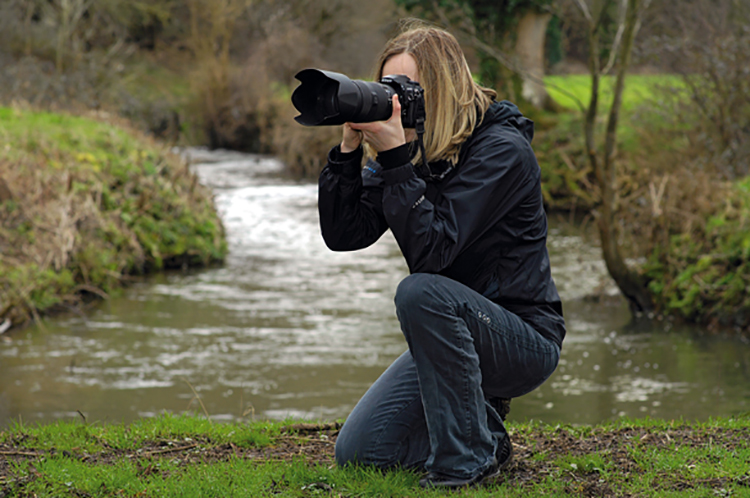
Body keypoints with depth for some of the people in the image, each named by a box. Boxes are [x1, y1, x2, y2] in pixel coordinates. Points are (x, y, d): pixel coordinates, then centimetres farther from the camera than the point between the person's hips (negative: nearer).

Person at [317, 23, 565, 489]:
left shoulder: (503, 149, -17)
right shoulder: (410, 152, 4)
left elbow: (432, 249, -28)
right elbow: (343, 234, -4)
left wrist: (396, 159, -31)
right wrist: (350, 149, -15)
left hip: (525, 338, -7)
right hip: (452, 340, 7)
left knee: (420, 292, -35)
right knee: (356, 452, -4)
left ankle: (468, 457, -22)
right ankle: (478, 422, 17)